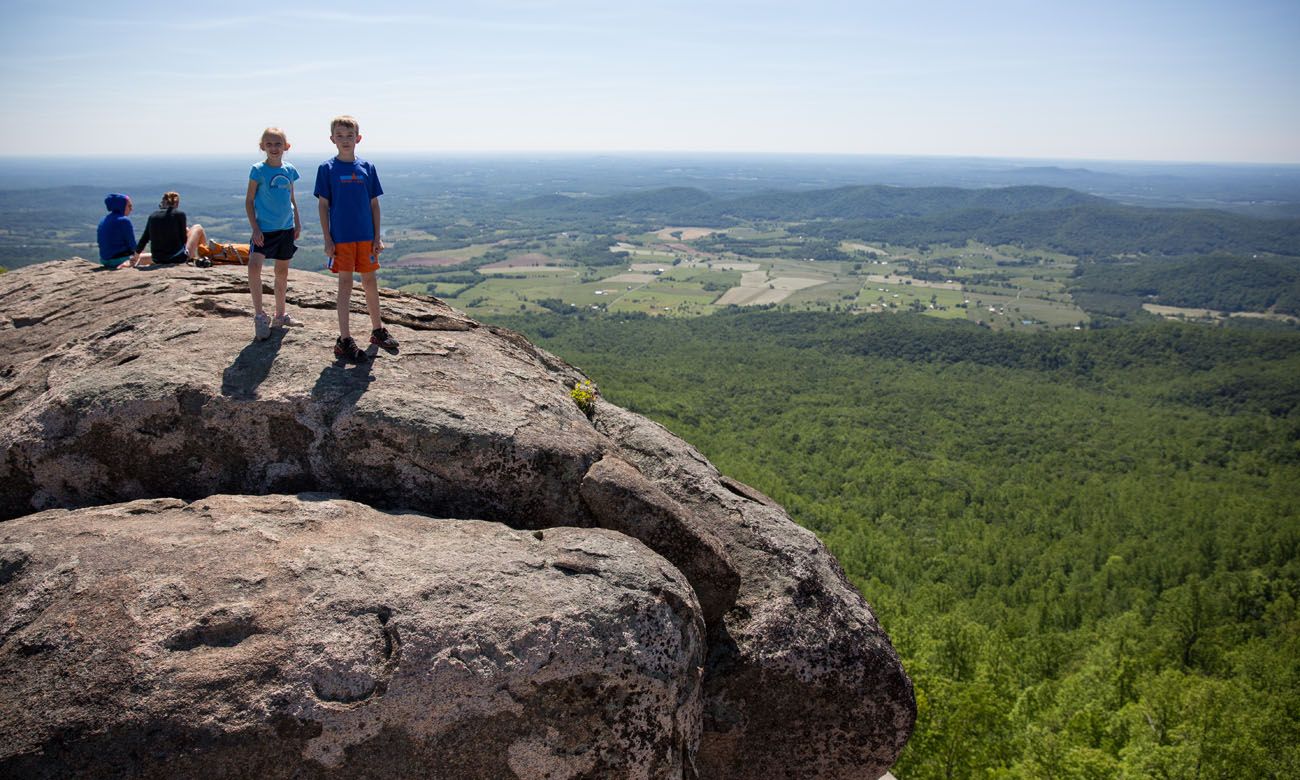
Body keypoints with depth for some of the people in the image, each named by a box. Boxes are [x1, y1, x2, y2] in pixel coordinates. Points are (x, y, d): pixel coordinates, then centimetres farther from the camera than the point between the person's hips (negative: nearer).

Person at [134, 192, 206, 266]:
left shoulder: (152, 216, 6)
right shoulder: (179, 214, -5)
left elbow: (143, 240, 11)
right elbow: (183, 239, -3)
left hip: (158, 261, 6)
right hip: (179, 258, -6)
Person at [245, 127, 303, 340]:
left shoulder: (289, 170, 5)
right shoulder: (258, 170, -7)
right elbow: (249, 200, -5)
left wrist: (297, 223, 11)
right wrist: (255, 227, -12)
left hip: (286, 227, 5)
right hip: (264, 228, -5)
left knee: (282, 271, 13)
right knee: (254, 266, -22)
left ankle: (280, 315, 27)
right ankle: (259, 316, -14)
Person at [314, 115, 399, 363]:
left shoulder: (367, 168, 4)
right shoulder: (327, 169, -3)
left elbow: (374, 204, 7)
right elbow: (323, 205, -2)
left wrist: (377, 237, 2)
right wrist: (327, 240, -8)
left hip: (366, 236, 3)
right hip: (341, 238, -3)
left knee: (370, 281, 11)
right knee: (345, 283, 0)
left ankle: (378, 330, 27)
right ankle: (344, 340, 5)